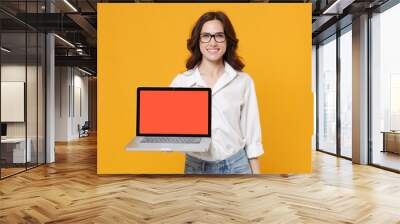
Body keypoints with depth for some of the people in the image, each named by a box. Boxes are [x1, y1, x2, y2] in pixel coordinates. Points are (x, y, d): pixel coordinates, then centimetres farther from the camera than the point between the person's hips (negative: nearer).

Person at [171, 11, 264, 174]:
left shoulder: (243, 81, -4)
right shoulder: (181, 82, -3)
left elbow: (251, 133, 1)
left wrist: (256, 174, 2)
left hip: (235, 166, 0)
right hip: (195, 167, 1)